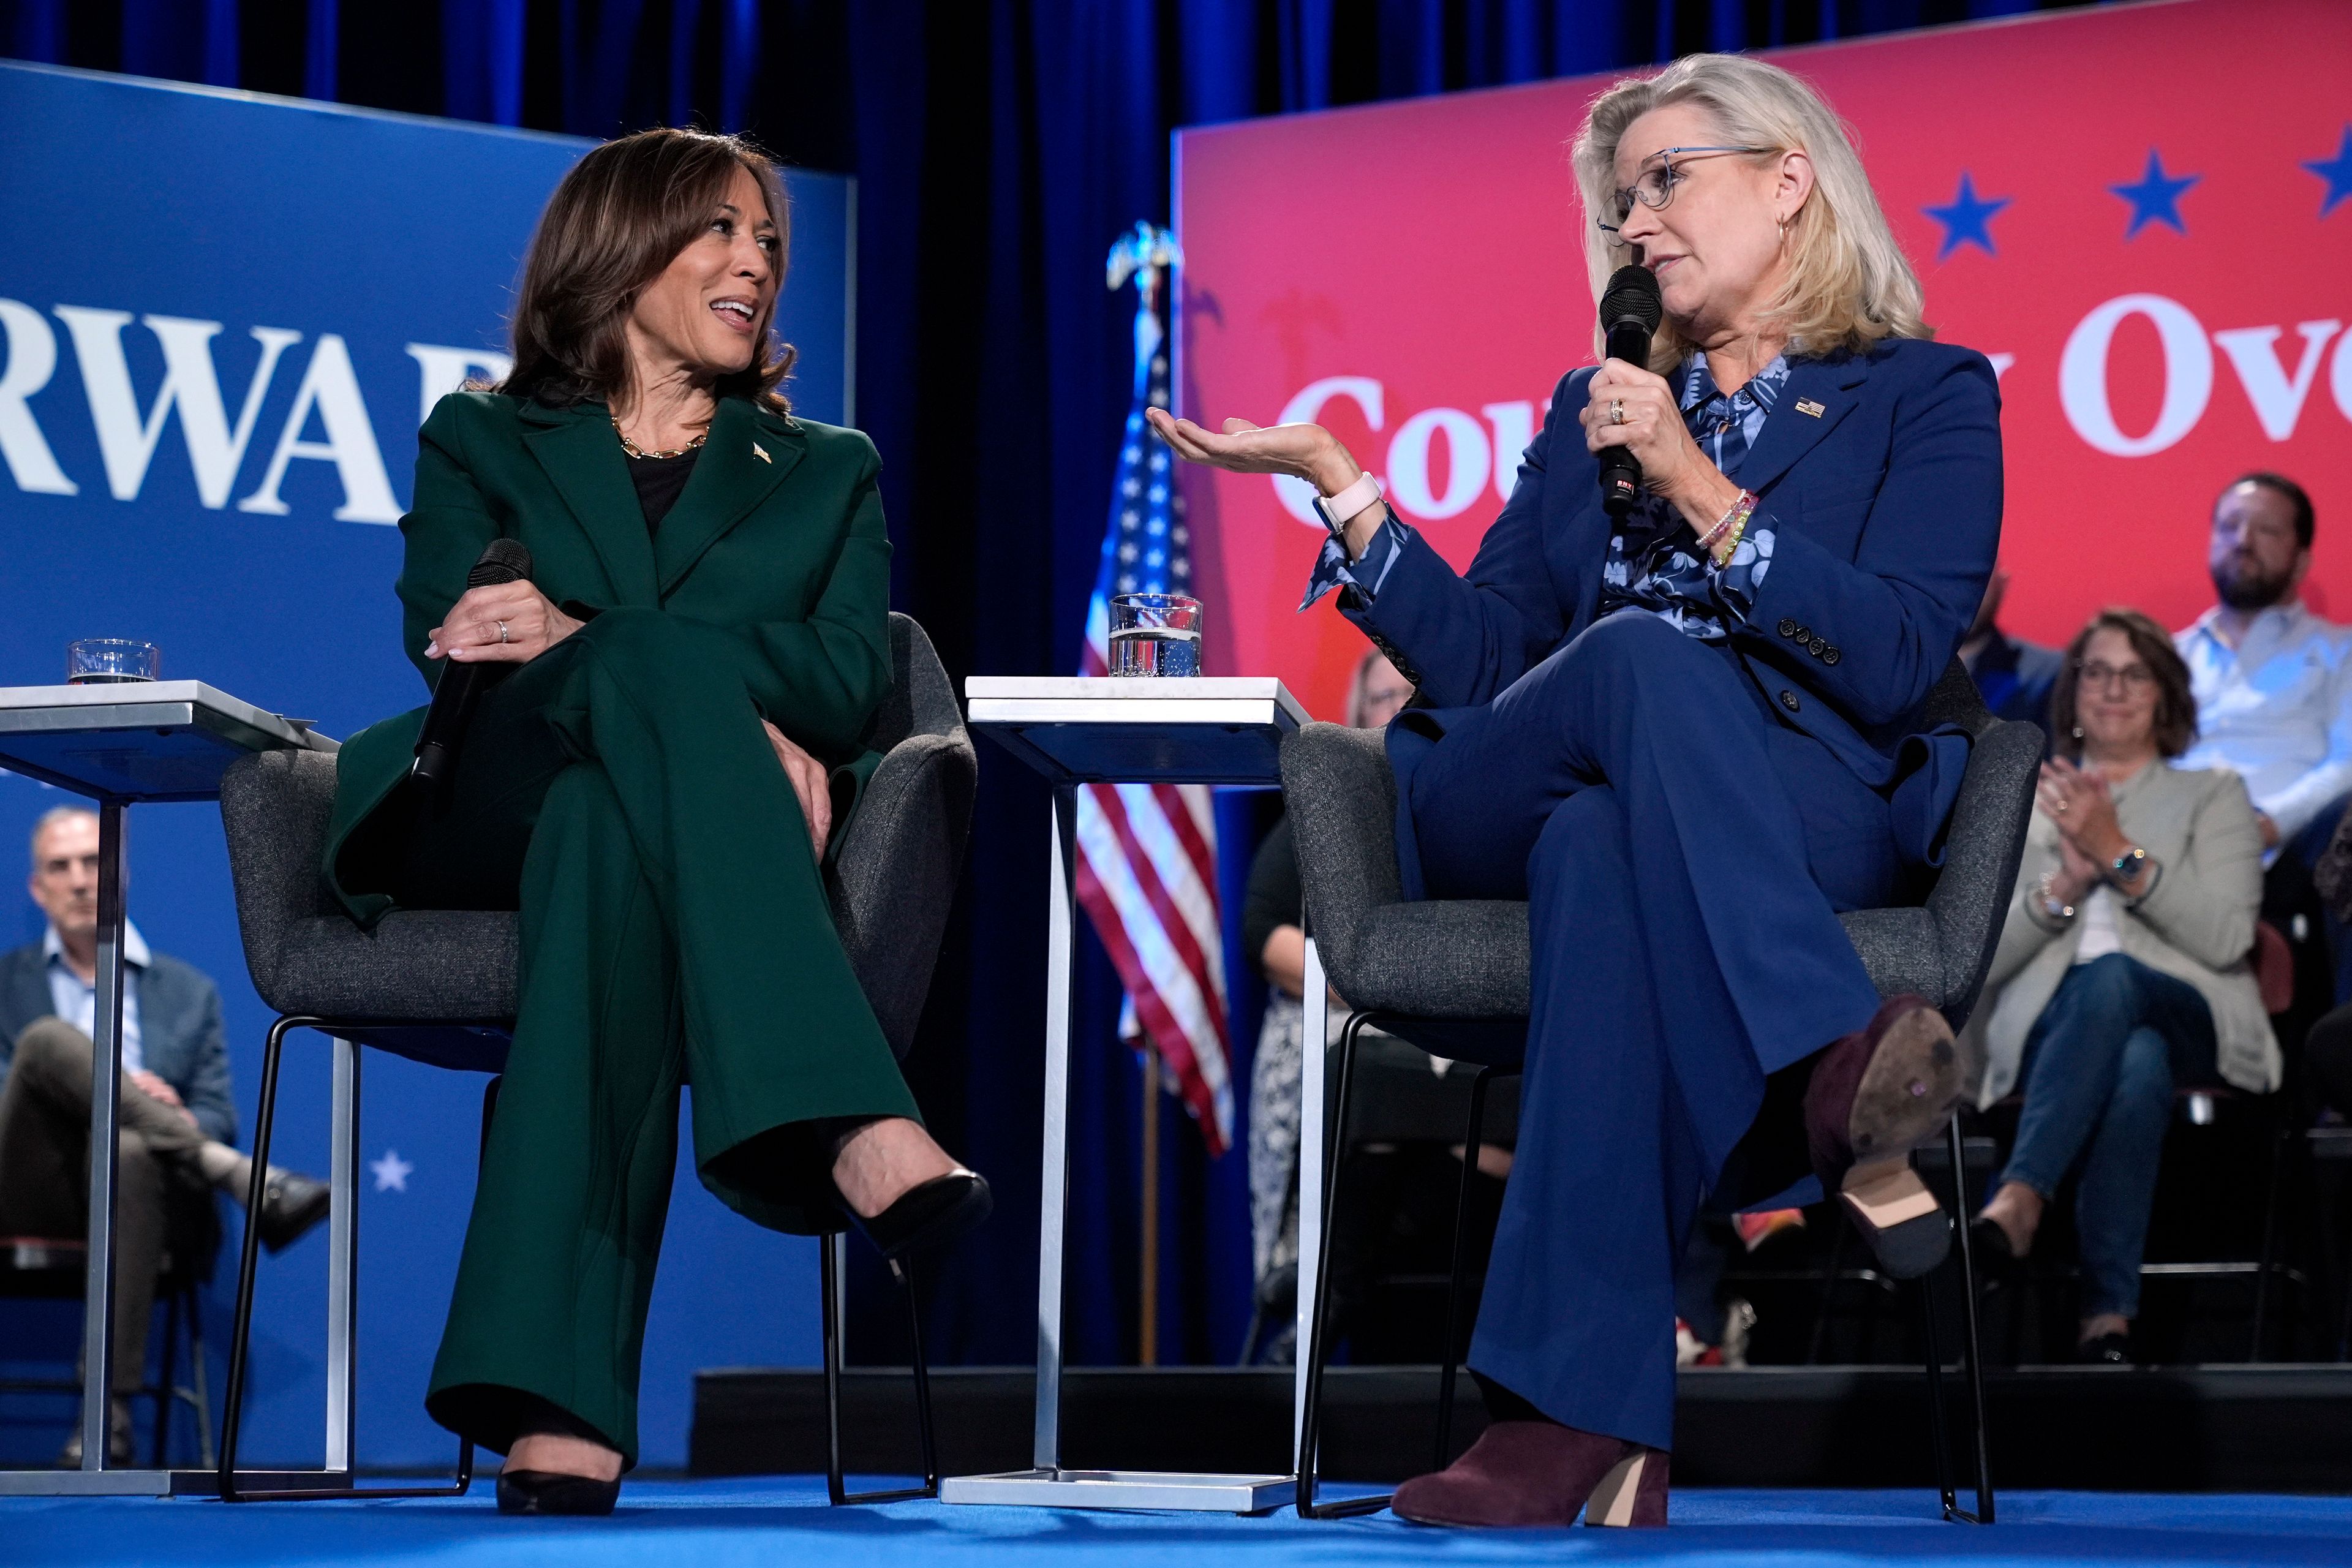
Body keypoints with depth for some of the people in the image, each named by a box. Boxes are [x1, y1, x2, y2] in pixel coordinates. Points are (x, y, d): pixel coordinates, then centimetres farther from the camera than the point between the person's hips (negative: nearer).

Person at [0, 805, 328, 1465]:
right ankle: (241, 1176, -36)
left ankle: (110, 1411, -45)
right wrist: (94, 1086, -11)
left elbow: (218, 1117, 15)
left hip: (147, 1187, 0)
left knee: (128, 1150, -40)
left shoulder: (188, 991, 23)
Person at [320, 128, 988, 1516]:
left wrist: (580, 642, -14)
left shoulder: (827, 469, 27)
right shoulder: (482, 444, 24)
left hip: (644, 809, 1)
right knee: (664, 665, -37)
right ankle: (855, 1129, -56)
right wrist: (734, 720, -17)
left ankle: (559, 1408, -55)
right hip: (483, 811, -1)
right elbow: (456, 648, 2)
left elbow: (848, 678, 5)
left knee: (607, 833, -40)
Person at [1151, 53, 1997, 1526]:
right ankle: (1833, 1075, -53)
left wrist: (1696, 490, -9)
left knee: (1602, 848, -41)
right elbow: (1479, 658, 16)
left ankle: (1573, 1416, -53)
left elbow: (1898, 669, -4)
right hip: (1496, 814, 3)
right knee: (1643, 655, -35)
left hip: (1813, 823, -3)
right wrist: (1334, 479, 8)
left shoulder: (1928, 395, 14)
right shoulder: (1598, 406, 28)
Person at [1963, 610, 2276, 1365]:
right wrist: (2066, 882, -4)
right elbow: (1981, 958, 12)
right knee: (2137, 1067, -41)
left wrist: (2117, 853, -8)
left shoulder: (2214, 796, 20)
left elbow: (2225, 937, 1)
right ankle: (2110, 1316, -55)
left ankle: (2019, 1198, -57)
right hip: (2050, 1029, 1)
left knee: (2109, 979, -41)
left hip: (2193, 1023, -1)